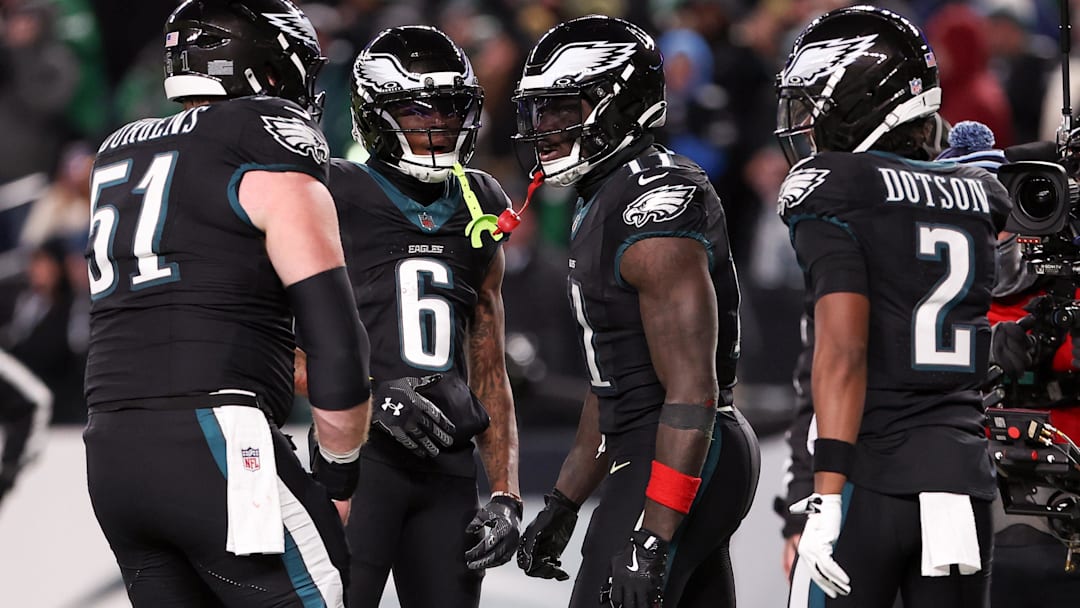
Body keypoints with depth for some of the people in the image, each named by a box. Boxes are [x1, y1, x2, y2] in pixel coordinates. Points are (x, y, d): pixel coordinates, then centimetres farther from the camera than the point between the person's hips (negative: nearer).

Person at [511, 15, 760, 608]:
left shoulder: (654, 215, -18)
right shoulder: (601, 203, 15)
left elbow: (692, 392, -23)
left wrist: (652, 539, -26)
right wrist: (562, 504, 23)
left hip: (678, 461, -11)